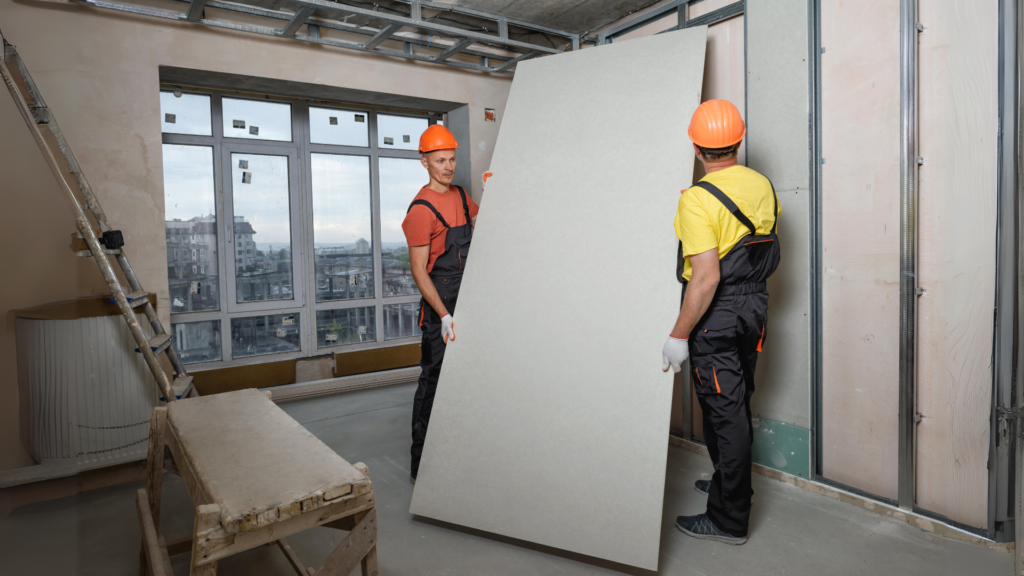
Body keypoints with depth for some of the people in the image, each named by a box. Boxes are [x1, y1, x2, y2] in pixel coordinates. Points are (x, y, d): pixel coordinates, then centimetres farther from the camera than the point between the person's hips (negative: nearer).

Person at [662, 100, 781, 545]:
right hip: (755, 307, 8)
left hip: (716, 316, -8)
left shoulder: (698, 199, -22)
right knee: (737, 404, 22)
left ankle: (728, 519, 16)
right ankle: (732, 482, 42)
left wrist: (678, 336, -21)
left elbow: (706, 278, -26)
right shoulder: (763, 186, 3)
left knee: (723, 412, 2)